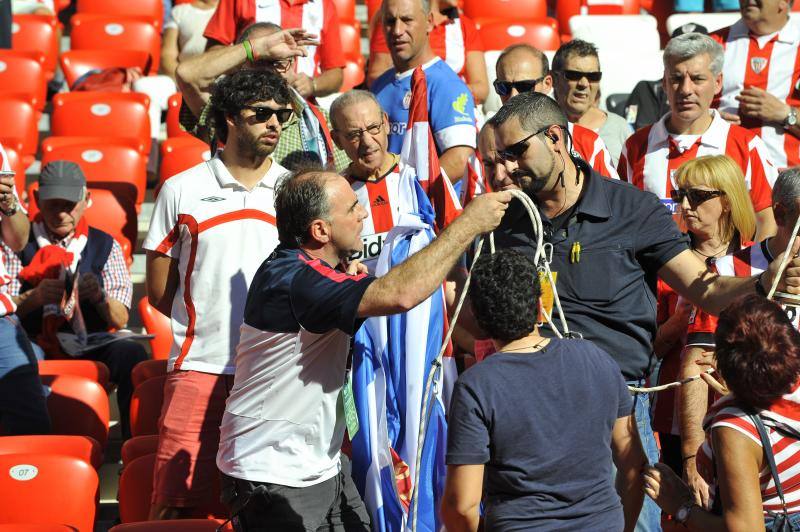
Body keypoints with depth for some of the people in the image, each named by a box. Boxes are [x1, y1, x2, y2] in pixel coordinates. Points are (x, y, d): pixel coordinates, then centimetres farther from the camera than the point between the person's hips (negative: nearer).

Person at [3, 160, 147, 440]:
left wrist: (99, 296, -17)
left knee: (131, 353, -30)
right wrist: (35, 297, -20)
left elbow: (120, 320, 6)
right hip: (34, 347, -1)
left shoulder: (105, 246, 13)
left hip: (89, 347, 1)